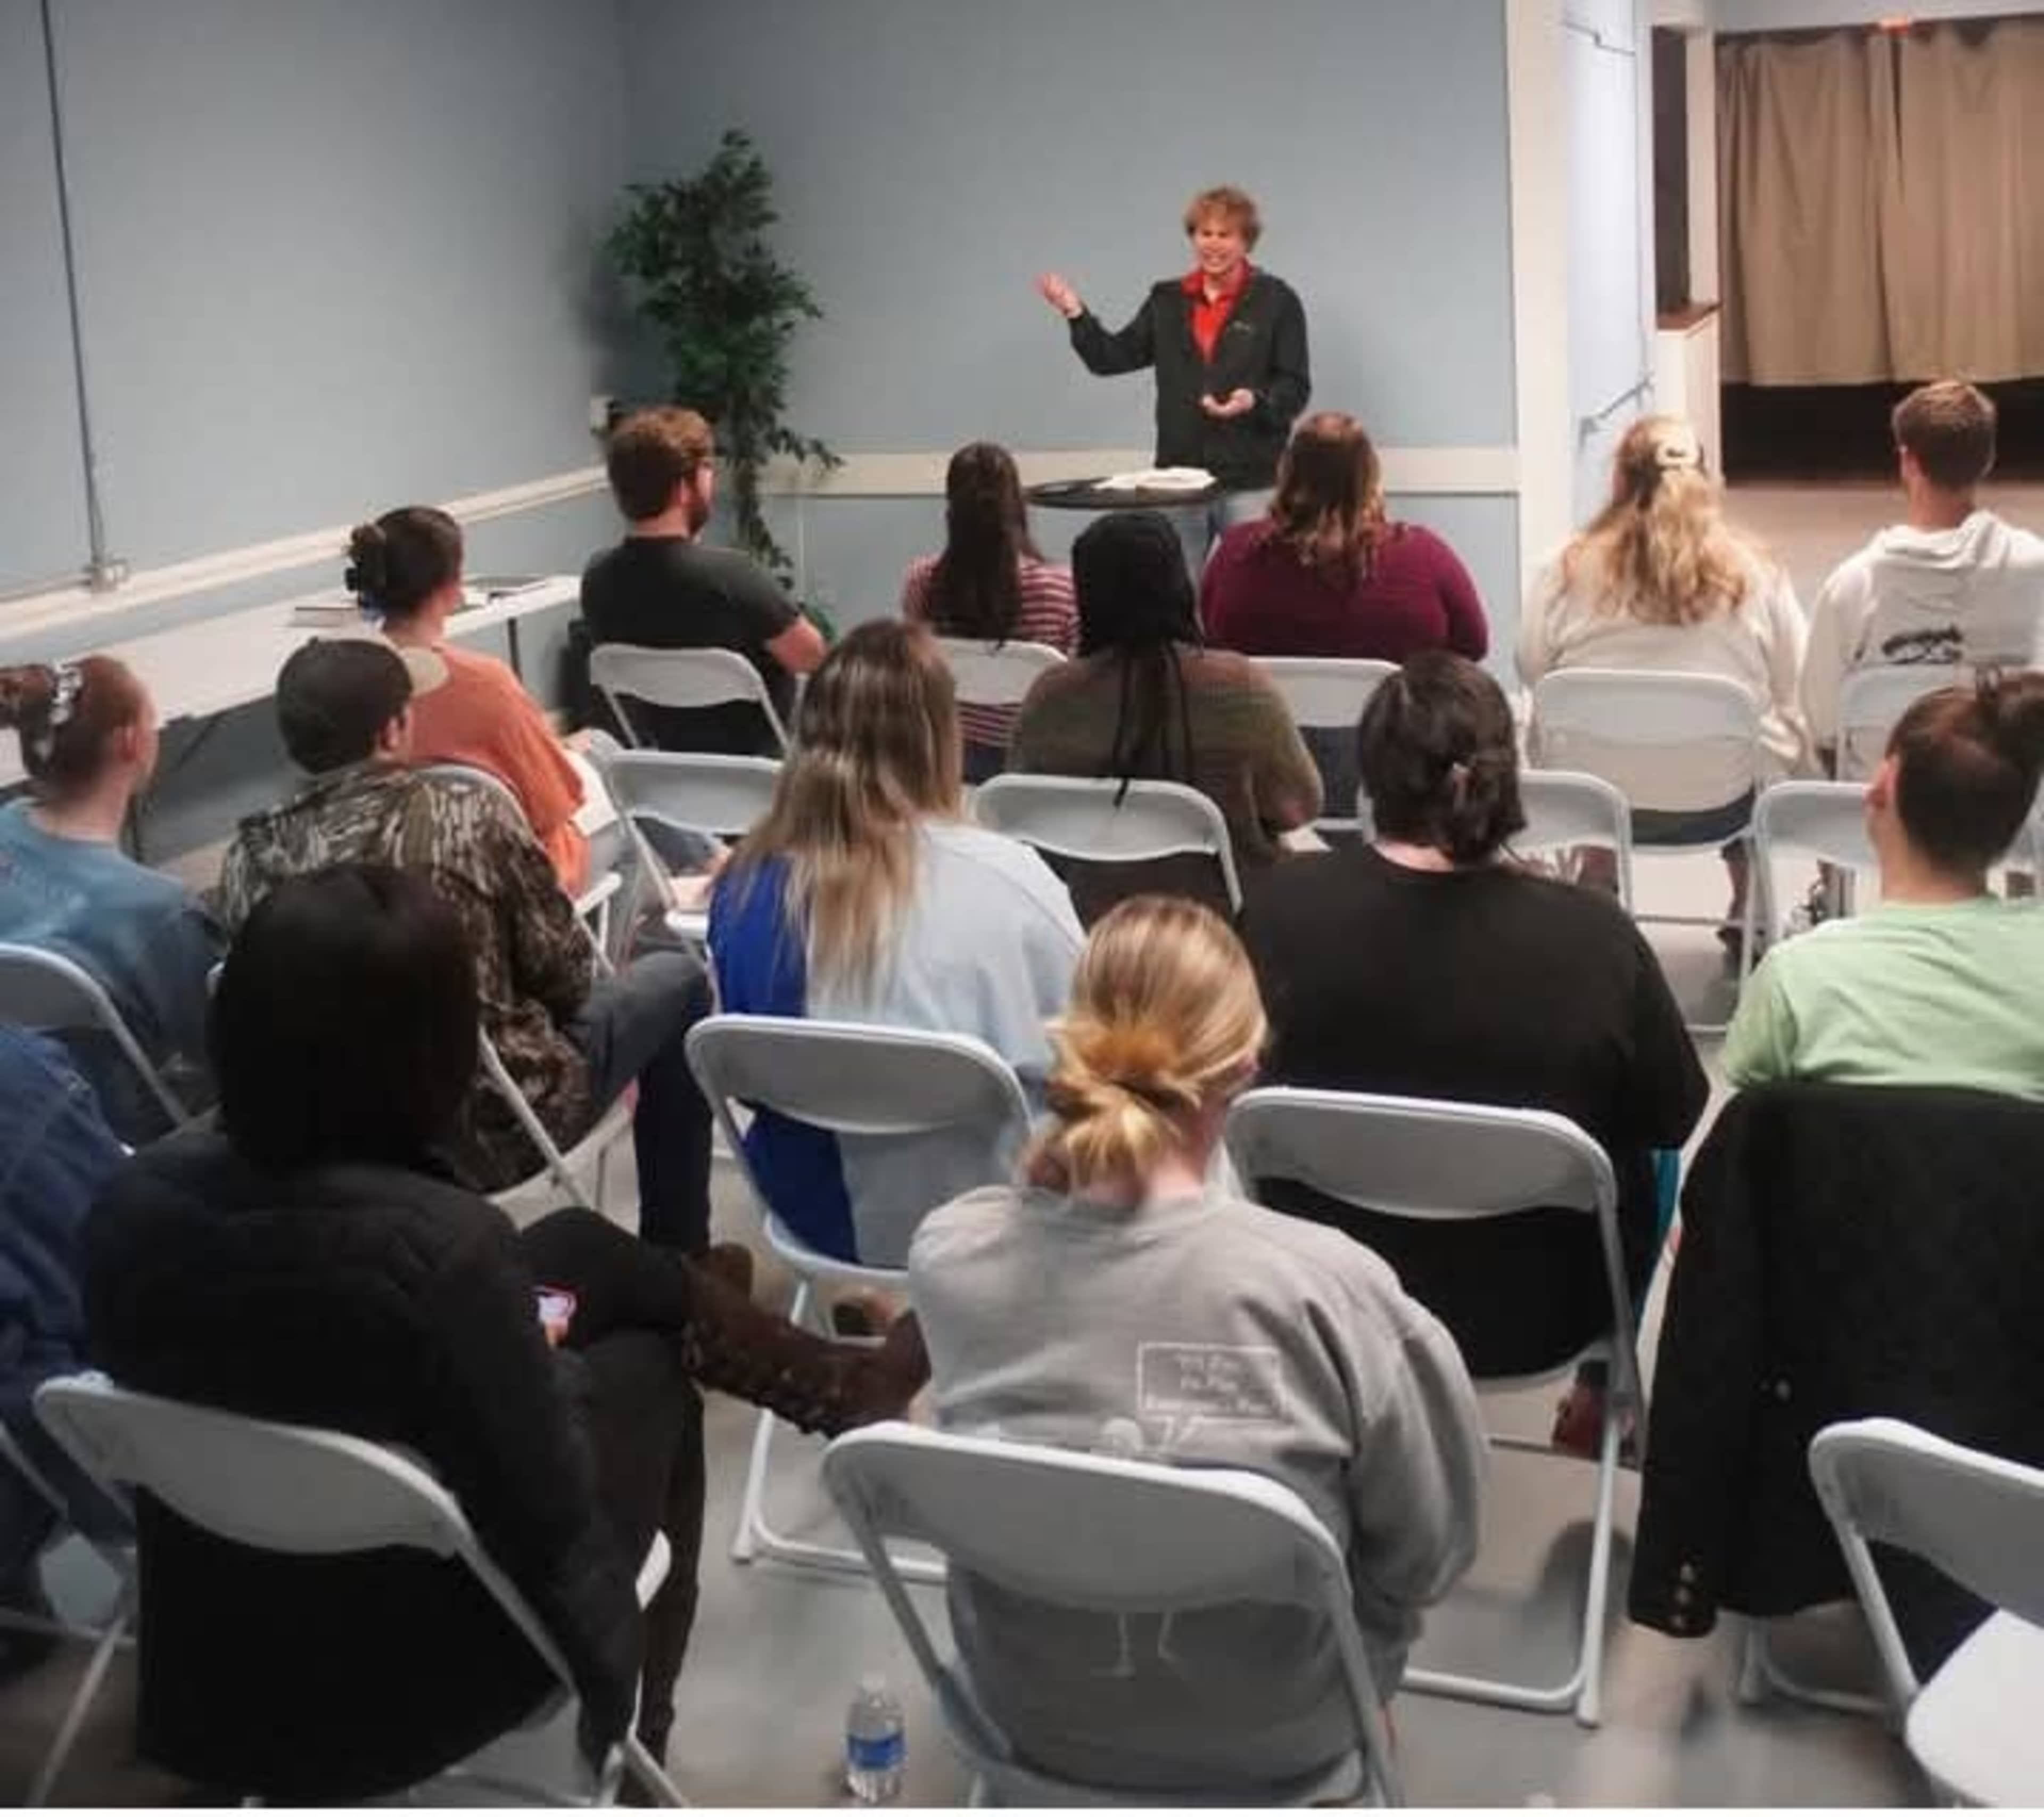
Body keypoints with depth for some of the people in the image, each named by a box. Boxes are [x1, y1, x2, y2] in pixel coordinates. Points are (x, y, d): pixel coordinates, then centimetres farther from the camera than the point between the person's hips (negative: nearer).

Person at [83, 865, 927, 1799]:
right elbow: (549, 1517, -24)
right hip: (419, 1672, -5)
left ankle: (836, 1379, 41)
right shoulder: (439, 1243, -35)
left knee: (584, 1251, 15)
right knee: (648, 1360, 23)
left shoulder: (135, 1196, -17)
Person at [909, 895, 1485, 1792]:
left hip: (1025, 1708, 3)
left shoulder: (945, 1253, -22)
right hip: (1267, 1734, -2)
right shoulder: (1327, 1284, -31)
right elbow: (1429, 1554, -15)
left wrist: (1047, 1164, -6)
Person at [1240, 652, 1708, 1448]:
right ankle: (1602, 1393, 42)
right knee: (1636, 1154, 27)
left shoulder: (1281, 904, -18)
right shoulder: (1594, 934, -23)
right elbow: (1677, 1118, -7)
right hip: (1538, 1314, -1)